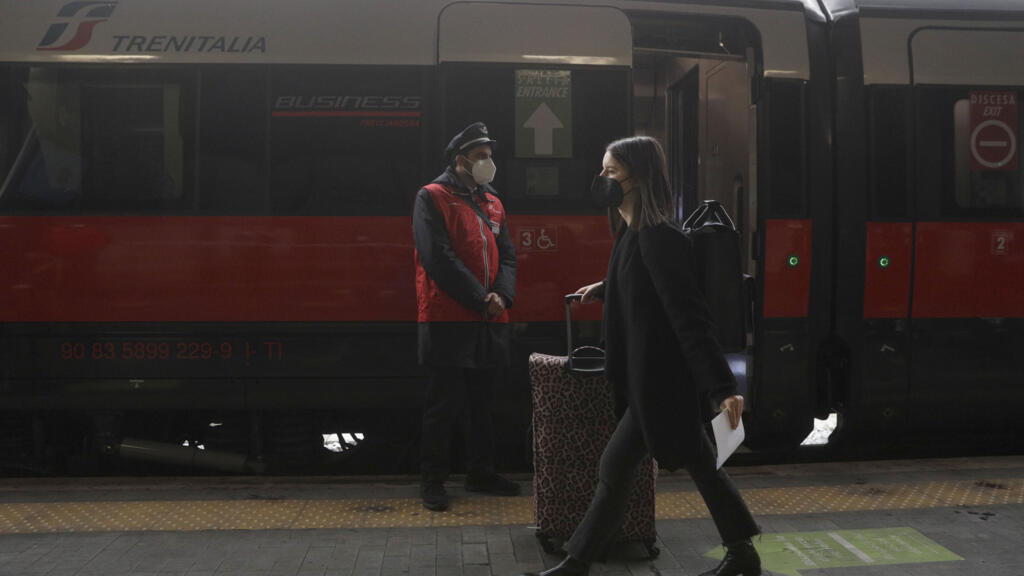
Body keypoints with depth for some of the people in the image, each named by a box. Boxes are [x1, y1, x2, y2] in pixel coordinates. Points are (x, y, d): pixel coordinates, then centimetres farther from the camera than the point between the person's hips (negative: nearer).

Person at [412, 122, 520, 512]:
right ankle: (432, 479, 9)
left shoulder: (492, 204, 17)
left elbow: (507, 255, 13)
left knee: (482, 400, 14)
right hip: (448, 320, -7)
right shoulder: (432, 198, -5)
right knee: (444, 403, -2)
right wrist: (480, 299, -15)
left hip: (490, 321, 7)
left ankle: (480, 472, 26)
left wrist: (502, 295, -7)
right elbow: (438, 258, -14)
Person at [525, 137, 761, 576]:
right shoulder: (634, 233, 9)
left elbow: (689, 317, -26)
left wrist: (722, 387, -28)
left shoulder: (657, 238, -21)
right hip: (655, 378, 10)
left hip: (660, 381, -10)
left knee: (615, 467, 1)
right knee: (698, 463, 15)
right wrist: (605, 290, 42)